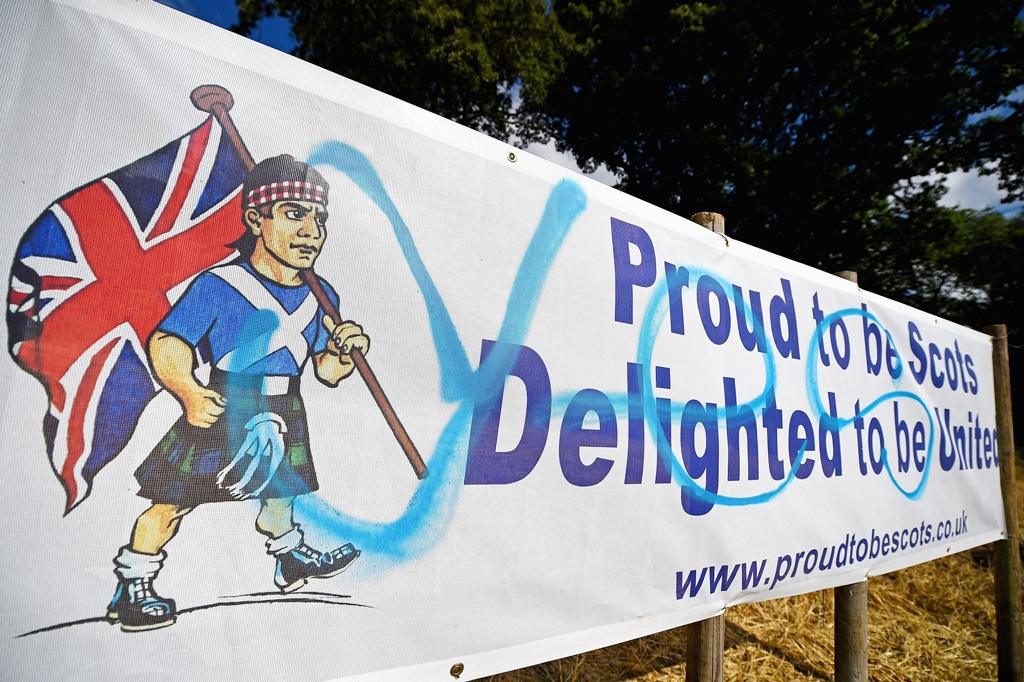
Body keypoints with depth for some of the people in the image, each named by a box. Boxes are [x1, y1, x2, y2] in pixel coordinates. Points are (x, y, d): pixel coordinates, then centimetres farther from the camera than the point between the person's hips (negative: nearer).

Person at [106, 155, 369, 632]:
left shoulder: (321, 296, 1)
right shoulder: (218, 285, -16)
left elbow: (327, 371, 5)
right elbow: (166, 343, -16)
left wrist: (345, 349, -16)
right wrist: (189, 393, -32)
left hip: (283, 416, 5)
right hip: (222, 409, -5)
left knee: (279, 488, 24)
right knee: (174, 498, 0)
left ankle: (290, 558, 49)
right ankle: (130, 590, 24)